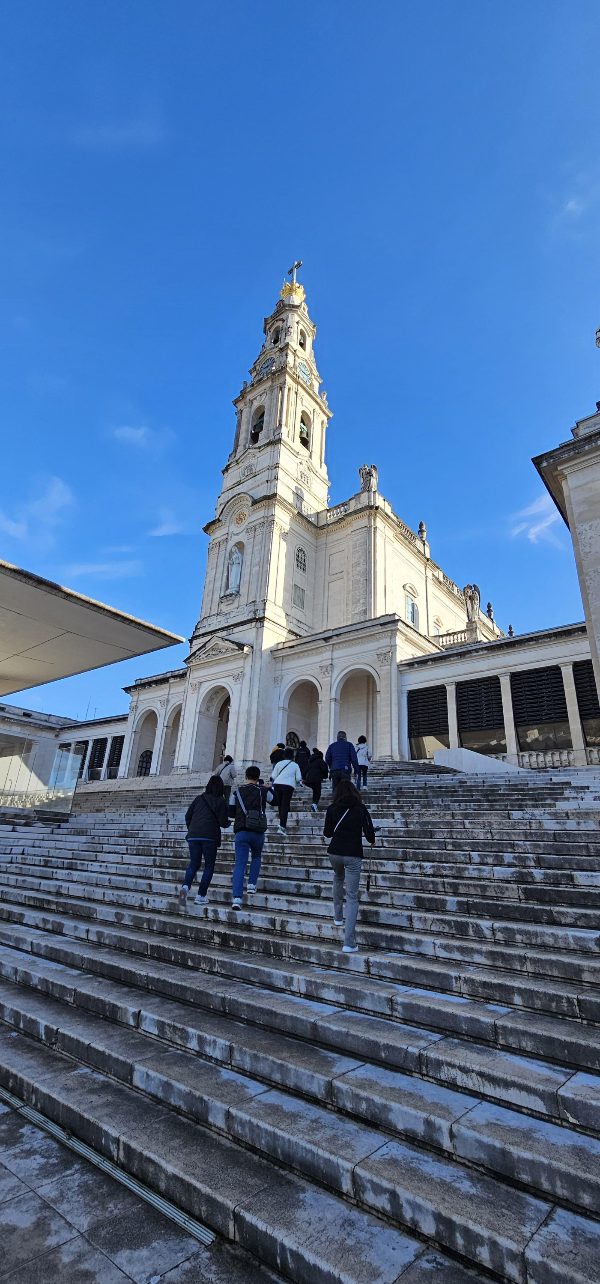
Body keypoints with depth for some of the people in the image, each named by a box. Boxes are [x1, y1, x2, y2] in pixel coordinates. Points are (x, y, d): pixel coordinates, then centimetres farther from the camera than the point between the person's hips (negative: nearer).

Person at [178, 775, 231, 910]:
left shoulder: (199, 798, 12)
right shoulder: (221, 801, 2)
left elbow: (188, 816, 11)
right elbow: (223, 822, -5)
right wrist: (229, 823, 18)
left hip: (193, 836, 3)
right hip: (209, 837, -3)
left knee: (194, 864, 14)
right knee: (209, 866, 11)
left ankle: (185, 886, -11)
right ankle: (201, 896, 7)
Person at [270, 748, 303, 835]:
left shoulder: (279, 764, 10)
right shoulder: (295, 765, 10)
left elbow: (273, 776, 5)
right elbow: (298, 778, 5)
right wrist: (297, 782, 27)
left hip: (277, 784, 2)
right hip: (289, 786, -2)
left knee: (280, 804, 19)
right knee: (285, 806, -5)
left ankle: (281, 823, 30)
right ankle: (282, 827, -17)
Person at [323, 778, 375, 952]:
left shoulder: (332, 808, 2)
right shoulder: (361, 808, 0)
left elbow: (327, 833, 6)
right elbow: (369, 832, -4)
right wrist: (372, 841, 17)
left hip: (334, 852, 2)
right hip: (353, 854, -2)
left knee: (338, 878, 34)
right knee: (352, 897, 1)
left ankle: (338, 917, 39)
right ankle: (349, 943, -6)